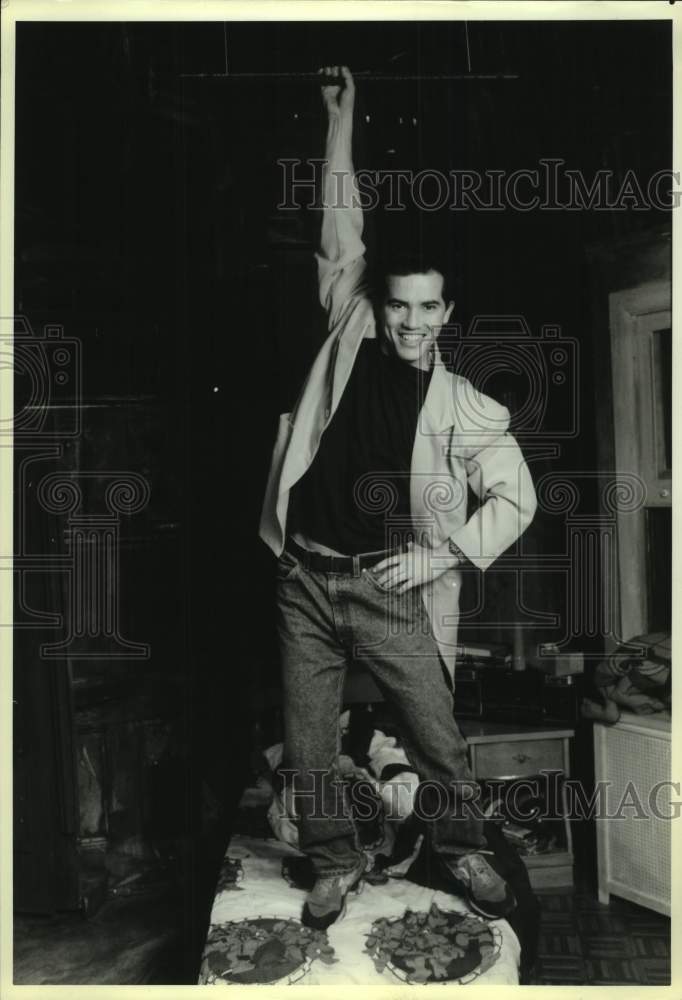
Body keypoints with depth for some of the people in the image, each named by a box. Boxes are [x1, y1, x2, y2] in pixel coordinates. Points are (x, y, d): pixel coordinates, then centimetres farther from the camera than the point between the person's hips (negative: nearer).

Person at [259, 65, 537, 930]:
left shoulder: (465, 406, 1)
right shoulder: (350, 345, 5)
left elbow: (515, 497, 4)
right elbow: (341, 235, 7)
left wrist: (443, 555, -8)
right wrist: (342, 118, 9)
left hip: (391, 589, -2)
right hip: (306, 578, 2)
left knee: (436, 738, 5)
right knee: (306, 747, 9)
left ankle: (463, 852, 32)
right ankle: (334, 862, 32)